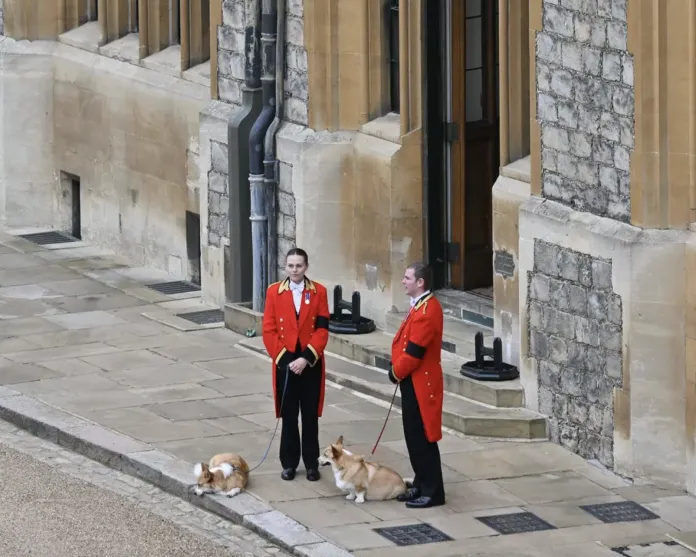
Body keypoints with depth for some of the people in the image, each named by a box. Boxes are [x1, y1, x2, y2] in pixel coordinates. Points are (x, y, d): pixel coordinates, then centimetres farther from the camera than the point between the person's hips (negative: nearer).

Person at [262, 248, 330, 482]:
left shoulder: (319, 292, -1)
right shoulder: (274, 292, 0)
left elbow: (322, 329, -6)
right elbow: (269, 330, -2)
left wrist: (306, 358, -15)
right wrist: (284, 359, -11)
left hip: (311, 364, 0)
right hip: (285, 363, 0)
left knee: (311, 415, 6)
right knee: (288, 416, 6)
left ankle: (312, 463, 14)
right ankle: (289, 463, 15)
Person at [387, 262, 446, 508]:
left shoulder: (427, 311, -23)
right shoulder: (421, 305, 11)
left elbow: (414, 352, -23)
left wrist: (396, 373, -8)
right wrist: (397, 370, 8)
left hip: (420, 384, -10)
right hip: (414, 382, 10)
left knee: (422, 438, -4)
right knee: (414, 437, 16)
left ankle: (433, 492, 2)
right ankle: (421, 485, 24)